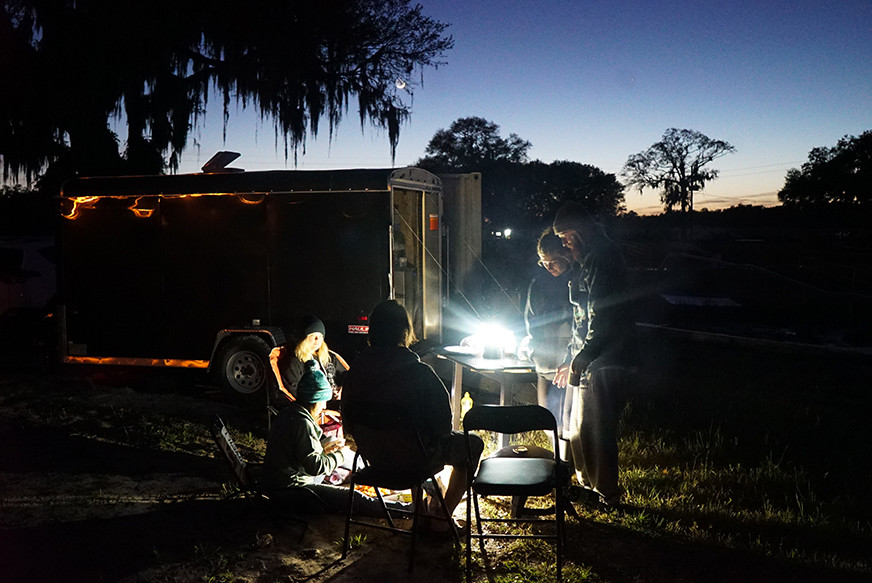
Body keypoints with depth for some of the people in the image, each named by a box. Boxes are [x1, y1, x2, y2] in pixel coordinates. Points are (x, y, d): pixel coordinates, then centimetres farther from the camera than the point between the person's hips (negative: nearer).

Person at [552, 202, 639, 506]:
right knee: (580, 427, 17)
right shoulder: (592, 259, 18)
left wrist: (580, 359, -19)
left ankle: (606, 493, 11)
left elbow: (601, 320, -22)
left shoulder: (601, 258, -16)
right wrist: (573, 359, 21)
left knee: (594, 428, -2)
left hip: (605, 363, -11)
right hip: (594, 361, 11)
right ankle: (589, 485, 29)